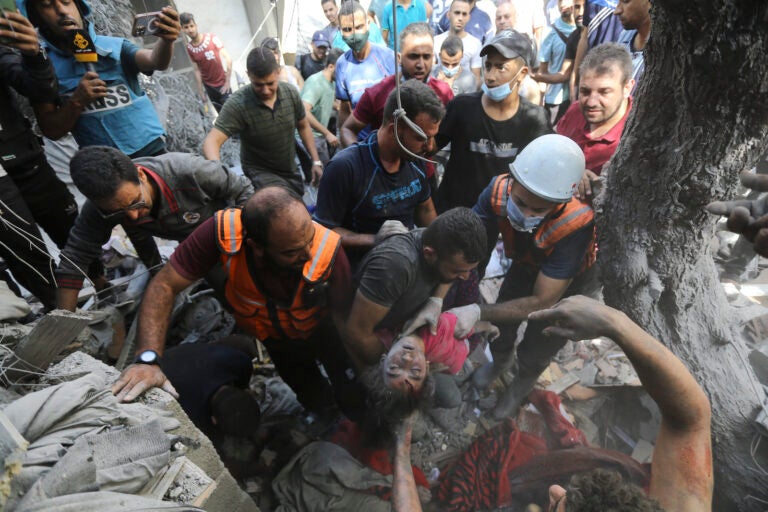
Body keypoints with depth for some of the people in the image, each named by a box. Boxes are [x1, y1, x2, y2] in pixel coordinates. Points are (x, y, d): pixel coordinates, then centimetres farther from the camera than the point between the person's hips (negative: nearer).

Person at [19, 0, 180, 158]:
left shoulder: (115, 46, -2)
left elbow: (155, 60, -21)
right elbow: (51, 131, -2)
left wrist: (166, 39, -41)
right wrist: (77, 101, -18)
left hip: (150, 149, 0)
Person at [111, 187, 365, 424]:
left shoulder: (327, 251, -39)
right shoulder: (223, 231, -38)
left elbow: (344, 319, -27)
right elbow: (165, 286, -32)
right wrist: (148, 358, -44)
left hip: (321, 329, -1)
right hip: (275, 339, 2)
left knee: (356, 401, 9)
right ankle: (322, 411, 61)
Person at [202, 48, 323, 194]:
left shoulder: (291, 92, -12)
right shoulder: (238, 104, -25)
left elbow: (303, 127, 3)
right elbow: (212, 141, -32)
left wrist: (316, 161, 0)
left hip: (290, 169, 5)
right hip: (260, 171, -5)